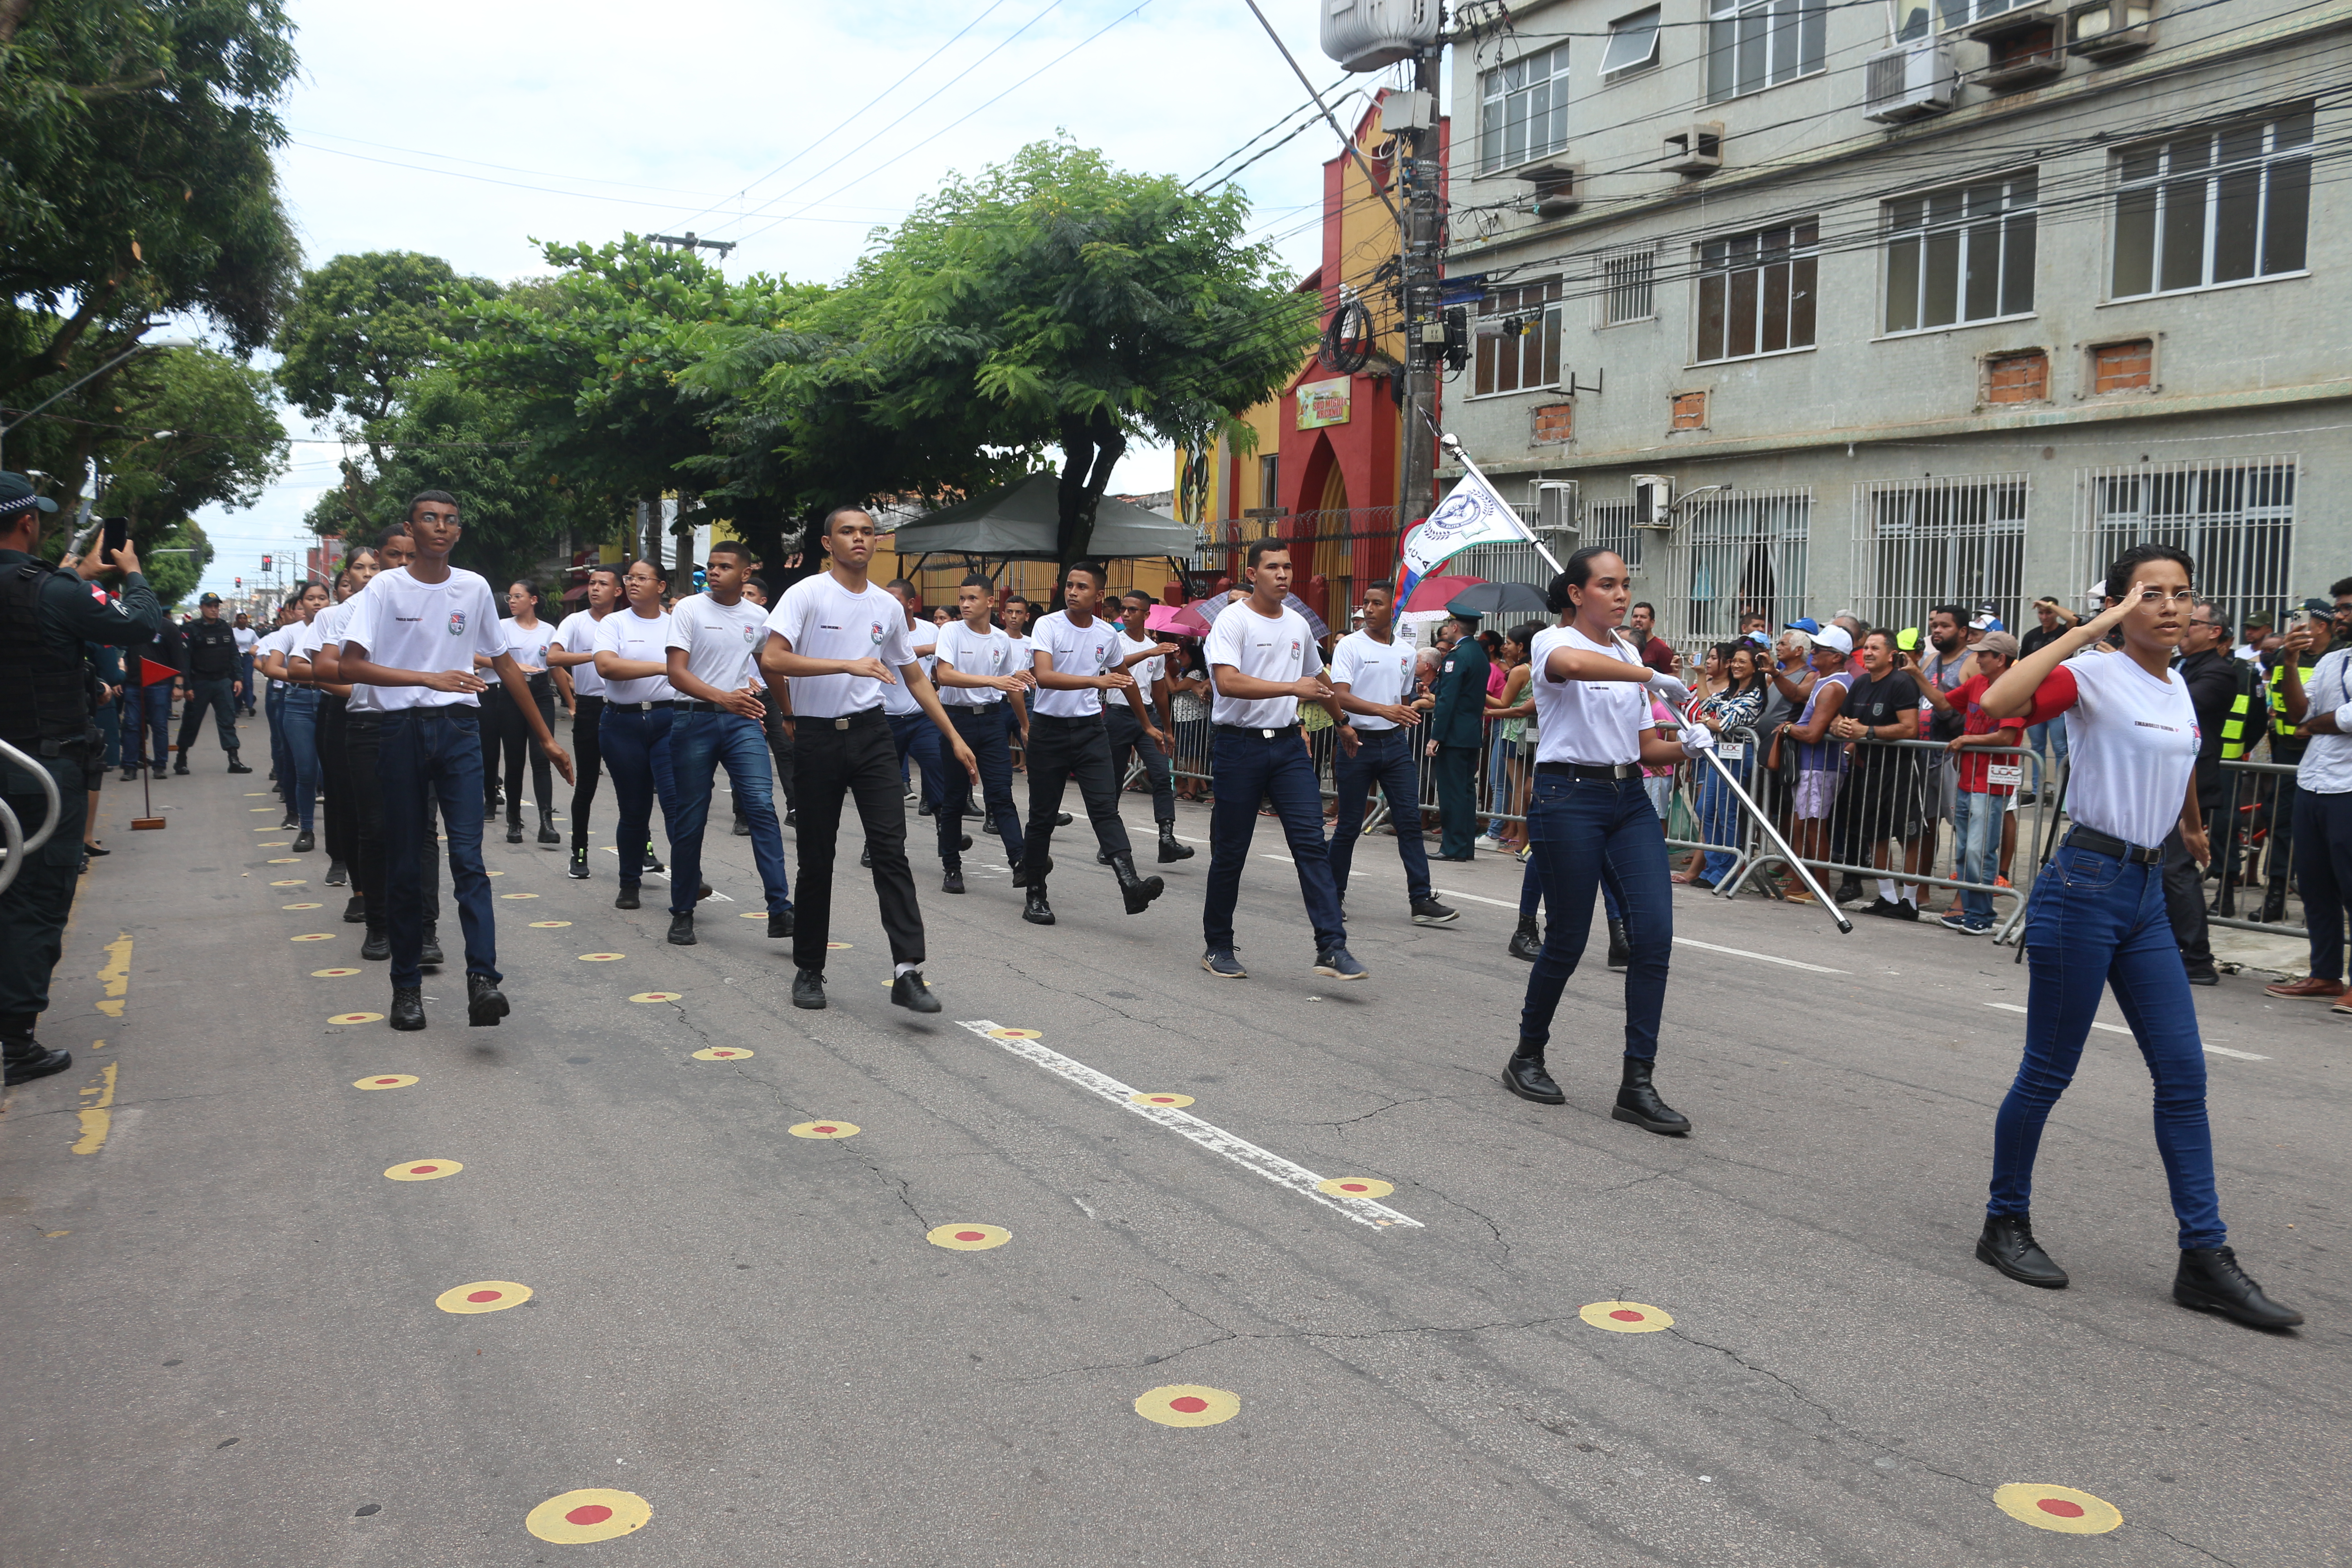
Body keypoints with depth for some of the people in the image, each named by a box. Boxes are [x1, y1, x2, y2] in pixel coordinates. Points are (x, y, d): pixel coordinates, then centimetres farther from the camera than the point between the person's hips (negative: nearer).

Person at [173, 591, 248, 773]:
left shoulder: (226, 628, 7)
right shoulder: (192, 630, -7)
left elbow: (234, 655, 10)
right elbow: (185, 659, -10)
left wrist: (237, 678, 1)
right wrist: (187, 687, -14)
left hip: (223, 681, 3)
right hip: (200, 683, -3)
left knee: (228, 720, -1)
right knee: (191, 722, 6)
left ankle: (234, 760, -2)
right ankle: (181, 760, 18)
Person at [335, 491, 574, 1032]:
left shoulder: (474, 588, 9)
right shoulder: (386, 588, -1)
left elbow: (505, 663, 16)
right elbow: (349, 666, -11)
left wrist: (546, 738, 16)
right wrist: (430, 677, -22)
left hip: (459, 729, 1)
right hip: (402, 729, -1)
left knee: (468, 857, -10)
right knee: (405, 866, 5)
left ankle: (482, 980, -18)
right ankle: (407, 985, 14)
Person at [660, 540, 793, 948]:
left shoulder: (758, 617, 9)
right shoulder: (689, 609, -2)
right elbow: (676, 673, -11)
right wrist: (723, 697, -24)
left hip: (743, 720, 2)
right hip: (694, 719, -2)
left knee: (762, 806, -14)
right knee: (690, 821, 4)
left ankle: (780, 910, -17)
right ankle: (682, 913, 18)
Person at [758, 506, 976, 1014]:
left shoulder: (889, 607, 11)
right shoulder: (807, 594, -4)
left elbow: (915, 677, 19)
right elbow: (772, 659, -18)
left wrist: (954, 737, 14)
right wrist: (850, 665, -24)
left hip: (871, 734, 3)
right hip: (817, 736, -3)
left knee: (891, 848, -8)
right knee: (817, 858, 6)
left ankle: (907, 972, -12)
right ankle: (809, 970, 20)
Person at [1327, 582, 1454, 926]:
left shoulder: (1406, 652, 11)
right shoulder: (1350, 646, -5)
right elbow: (1340, 697, -18)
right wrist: (1384, 710, -31)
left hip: (1395, 743, 4)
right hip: (1359, 743, -4)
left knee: (1410, 820, -3)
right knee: (1349, 825, 2)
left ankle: (1421, 901, -3)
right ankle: (1335, 895, 16)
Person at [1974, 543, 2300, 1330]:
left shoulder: (2178, 690, 12)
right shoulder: (2093, 677, -11)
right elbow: (1999, 702, -32)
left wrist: (2193, 825, 47)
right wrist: (2094, 628, -28)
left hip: (2147, 892, 8)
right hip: (2085, 886, -7)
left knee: (2184, 1073, 5)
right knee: (2049, 1071, 2)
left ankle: (2204, 1259, 10)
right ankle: (2006, 1224, 19)